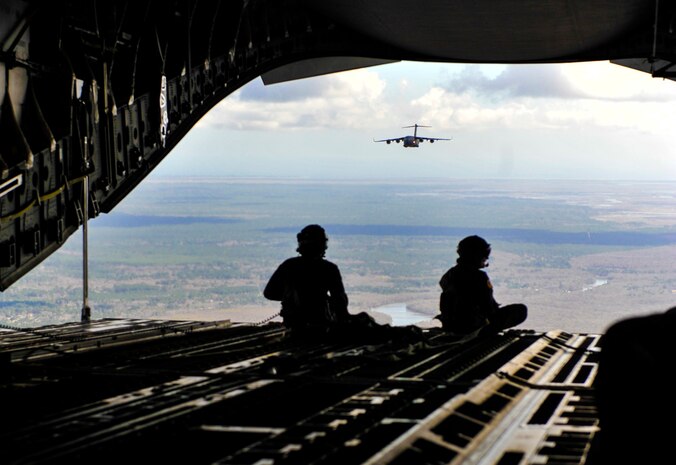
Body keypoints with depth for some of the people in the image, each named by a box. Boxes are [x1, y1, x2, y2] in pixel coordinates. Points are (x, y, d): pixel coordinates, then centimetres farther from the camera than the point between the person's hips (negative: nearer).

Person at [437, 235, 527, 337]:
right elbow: (488, 305, -16)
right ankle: (483, 332, -3)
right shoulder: (479, 277, -21)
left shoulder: (449, 274, 1)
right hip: (471, 327, -8)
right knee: (521, 310, -4)